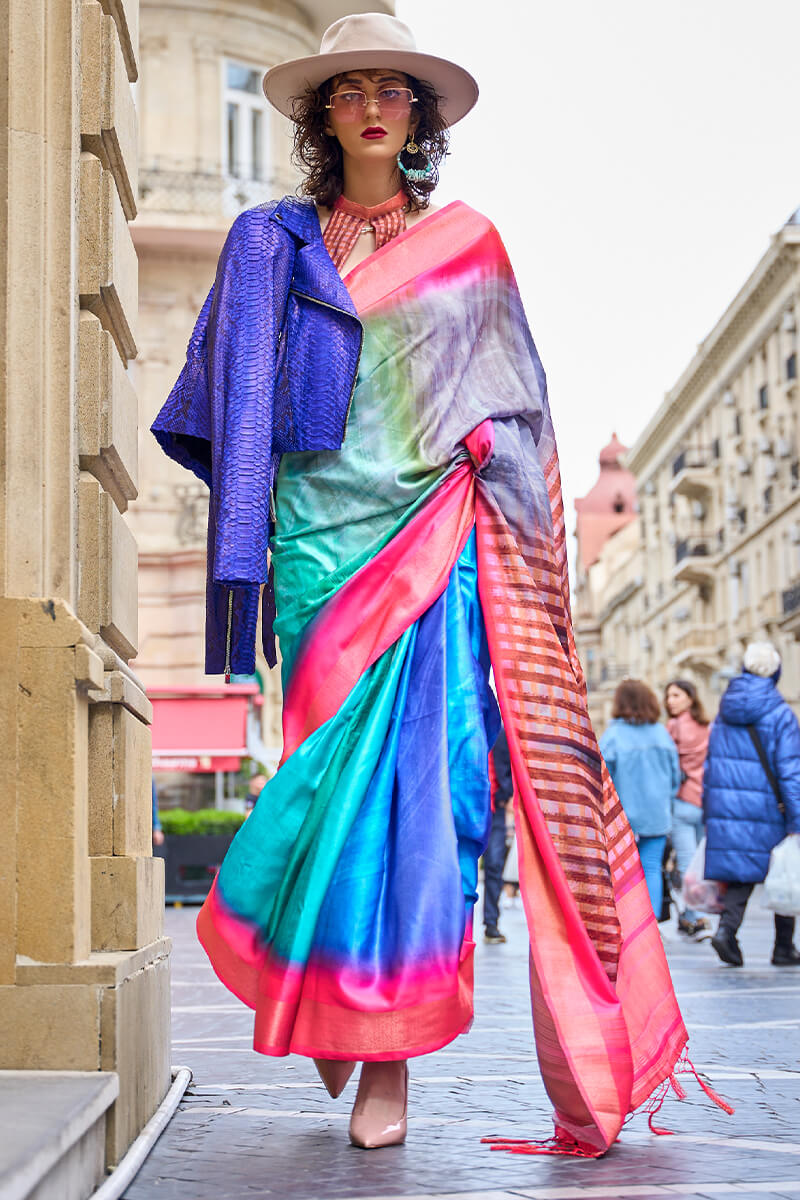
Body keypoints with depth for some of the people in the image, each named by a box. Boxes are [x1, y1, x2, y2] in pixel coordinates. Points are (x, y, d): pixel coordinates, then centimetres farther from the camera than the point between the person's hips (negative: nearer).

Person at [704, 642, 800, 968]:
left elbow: (710, 763, 13)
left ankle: (726, 927, -16)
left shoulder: (724, 712, 9)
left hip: (726, 805, 4)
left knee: (739, 874, 8)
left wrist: (710, 813, 19)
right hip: (765, 811, -4)